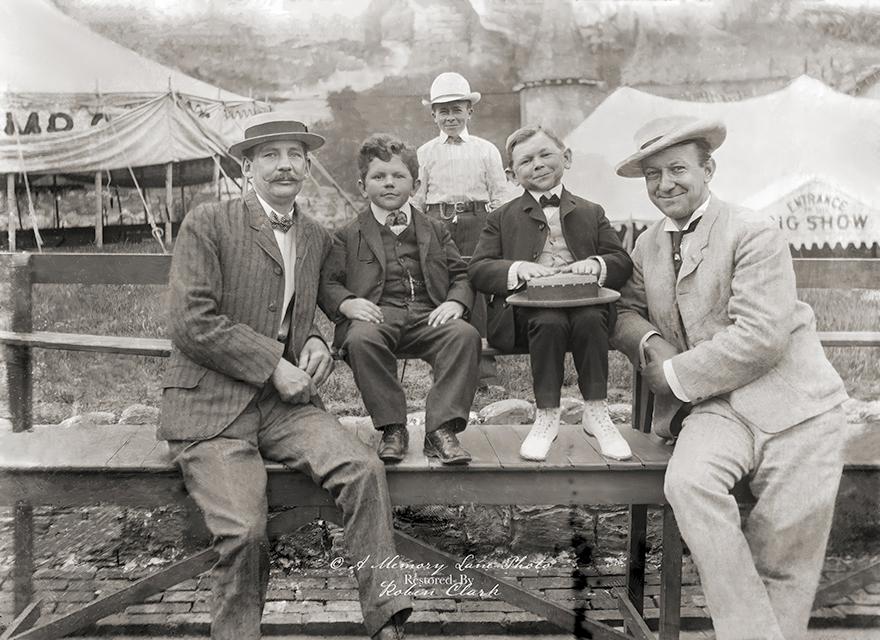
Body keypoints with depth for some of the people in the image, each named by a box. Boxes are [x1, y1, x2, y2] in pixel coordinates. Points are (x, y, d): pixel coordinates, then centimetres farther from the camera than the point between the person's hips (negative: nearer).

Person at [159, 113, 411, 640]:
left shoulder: (318, 239, 14)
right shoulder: (207, 224, -2)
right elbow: (191, 321, -11)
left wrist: (314, 342, 3)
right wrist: (274, 366, -14)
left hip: (285, 401, 4)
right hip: (211, 405, -4)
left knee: (365, 469, -21)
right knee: (244, 530, -23)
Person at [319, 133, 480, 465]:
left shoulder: (435, 230, 25)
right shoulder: (349, 235, 19)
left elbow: (461, 274, 19)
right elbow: (327, 282, 10)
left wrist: (455, 301, -4)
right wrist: (347, 303, -13)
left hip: (427, 314, 2)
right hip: (375, 315, -1)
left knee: (465, 334, -31)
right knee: (361, 339, -37)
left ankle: (441, 428, -27)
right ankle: (392, 428, -22)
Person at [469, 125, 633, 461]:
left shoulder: (592, 213, 24)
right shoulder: (502, 218, 20)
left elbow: (623, 262, 15)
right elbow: (477, 269, 8)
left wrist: (597, 264, -10)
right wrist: (516, 269, -13)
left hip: (584, 301, 1)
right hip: (528, 307, -1)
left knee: (589, 320, -33)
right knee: (550, 321, -35)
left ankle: (596, 412, -18)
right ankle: (546, 416, -22)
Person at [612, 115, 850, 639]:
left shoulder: (754, 233, -7)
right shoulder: (648, 245, 14)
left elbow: (761, 336, -16)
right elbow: (627, 312, 22)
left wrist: (675, 375, -11)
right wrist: (648, 341, -2)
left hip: (792, 404, -3)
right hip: (716, 408, 4)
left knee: (785, 556, -8)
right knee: (687, 482, -27)